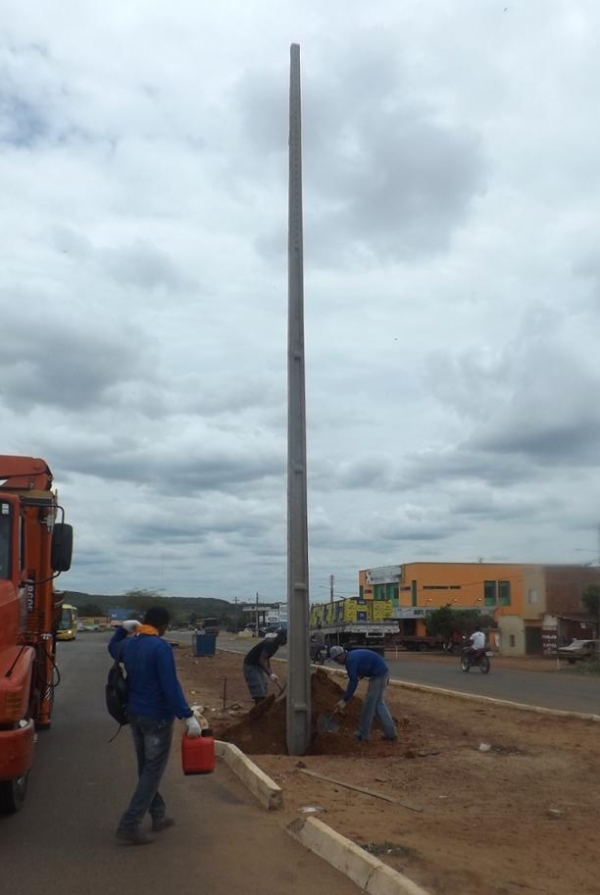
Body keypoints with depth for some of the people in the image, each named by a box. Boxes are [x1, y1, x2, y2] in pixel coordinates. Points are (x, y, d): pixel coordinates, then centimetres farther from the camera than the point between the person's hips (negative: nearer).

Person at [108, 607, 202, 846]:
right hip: (157, 717, -8)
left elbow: (113, 648, 32)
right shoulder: (161, 647, -19)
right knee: (153, 771, 1)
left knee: (145, 768, 18)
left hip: (135, 714, 8)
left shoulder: (128, 644, 5)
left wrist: (123, 628, 20)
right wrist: (188, 716, -23)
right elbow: (171, 686, -24)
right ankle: (129, 825, -2)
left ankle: (159, 815, 30)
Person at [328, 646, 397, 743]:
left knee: (369, 704, 1)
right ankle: (391, 733, 18)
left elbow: (353, 682, -18)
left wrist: (344, 700, -13)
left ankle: (363, 734, 11)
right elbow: (353, 680, 23)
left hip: (379, 675, -10)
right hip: (381, 673, 10)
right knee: (379, 704, 16)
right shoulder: (352, 657, 14)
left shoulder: (350, 660, -16)